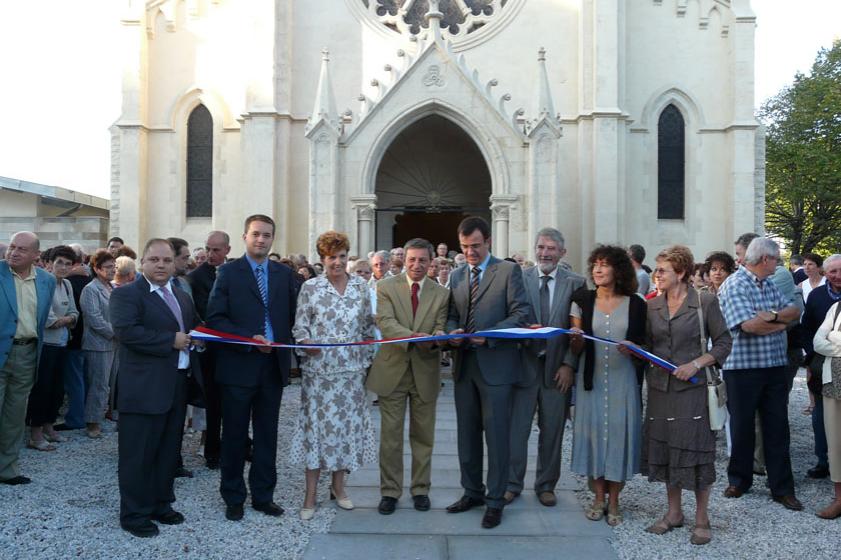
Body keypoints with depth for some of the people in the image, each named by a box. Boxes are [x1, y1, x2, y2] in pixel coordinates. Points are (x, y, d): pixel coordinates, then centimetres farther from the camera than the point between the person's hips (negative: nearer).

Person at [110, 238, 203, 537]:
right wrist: (171, 341, -20)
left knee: (169, 450, 17)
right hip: (144, 389, -7)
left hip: (178, 385, 7)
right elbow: (126, 331, -23)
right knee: (138, 454, 3)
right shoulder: (126, 295, -8)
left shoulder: (182, 296, 15)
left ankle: (161, 504, 31)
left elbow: (196, 328, 27)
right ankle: (134, 514, 16)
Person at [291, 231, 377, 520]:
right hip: (318, 369, -2)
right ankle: (310, 494, 11)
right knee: (317, 424, 1)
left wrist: (366, 361, 8)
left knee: (348, 423, 8)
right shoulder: (310, 287, -1)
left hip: (351, 370, 3)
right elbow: (300, 325, 0)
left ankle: (338, 485, 25)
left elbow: (368, 328, 10)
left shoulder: (361, 287, 6)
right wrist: (306, 342, -20)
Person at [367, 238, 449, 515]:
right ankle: (389, 491, 19)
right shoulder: (386, 287, -2)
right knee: (390, 435, 6)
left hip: (425, 372, 2)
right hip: (392, 369, -1)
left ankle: (420, 489, 27)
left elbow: (440, 327, -3)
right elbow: (385, 322, -16)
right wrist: (413, 336, -34)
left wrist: (436, 337, -29)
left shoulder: (441, 293, 4)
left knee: (423, 435, 12)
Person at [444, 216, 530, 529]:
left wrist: (489, 335, -20)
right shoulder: (457, 276, 14)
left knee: (497, 434, 1)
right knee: (467, 433, 13)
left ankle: (495, 500, 12)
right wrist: (452, 331, -6)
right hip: (464, 364, 6)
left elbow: (520, 314, -9)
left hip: (495, 365, -5)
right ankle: (472, 492, 28)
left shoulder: (508, 271, -3)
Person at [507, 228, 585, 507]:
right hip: (523, 364, 0)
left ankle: (546, 485, 25)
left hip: (557, 368, 0)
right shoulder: (519, 278, 2)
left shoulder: (575, 283, 1)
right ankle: (512, 484, 20)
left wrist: (569, 364, -7)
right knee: (516, 428, 5)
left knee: (552, 431, 10)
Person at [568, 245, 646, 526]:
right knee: (593, 432, 4)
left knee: (619, 434, 2)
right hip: (591, 379, 1)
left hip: (622, 380, -1)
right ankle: (598, 497, 20)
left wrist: (633, 348, -17)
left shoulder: (635, 304, 0)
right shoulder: (582, 301, 2)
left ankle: (613, 501, 17)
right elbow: (576, 347, 2)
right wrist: (576, 338, -21)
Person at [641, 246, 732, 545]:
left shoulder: (705, 302, -5)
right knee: (663, 448, 10)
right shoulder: (652, 305, 7)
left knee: (695, 450, 0)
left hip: (693, 387, -4)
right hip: (660, 386, 5)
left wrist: (696, 364, -14)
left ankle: (702, 517, 16)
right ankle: (674, 512, 25)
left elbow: (724, 343, -2)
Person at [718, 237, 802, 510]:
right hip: (743, 367, -6)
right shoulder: (735, 285, -12)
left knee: (778, 427, 8)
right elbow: (750, 325, -23)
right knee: (742, 426, 8)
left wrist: (773, 315, -16)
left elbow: (795, 311, 4)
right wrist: (781, 323, -6)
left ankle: (782, 488, 16)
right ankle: (739, 479, 25)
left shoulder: (769, 285, 13)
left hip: (775, 365, 6)